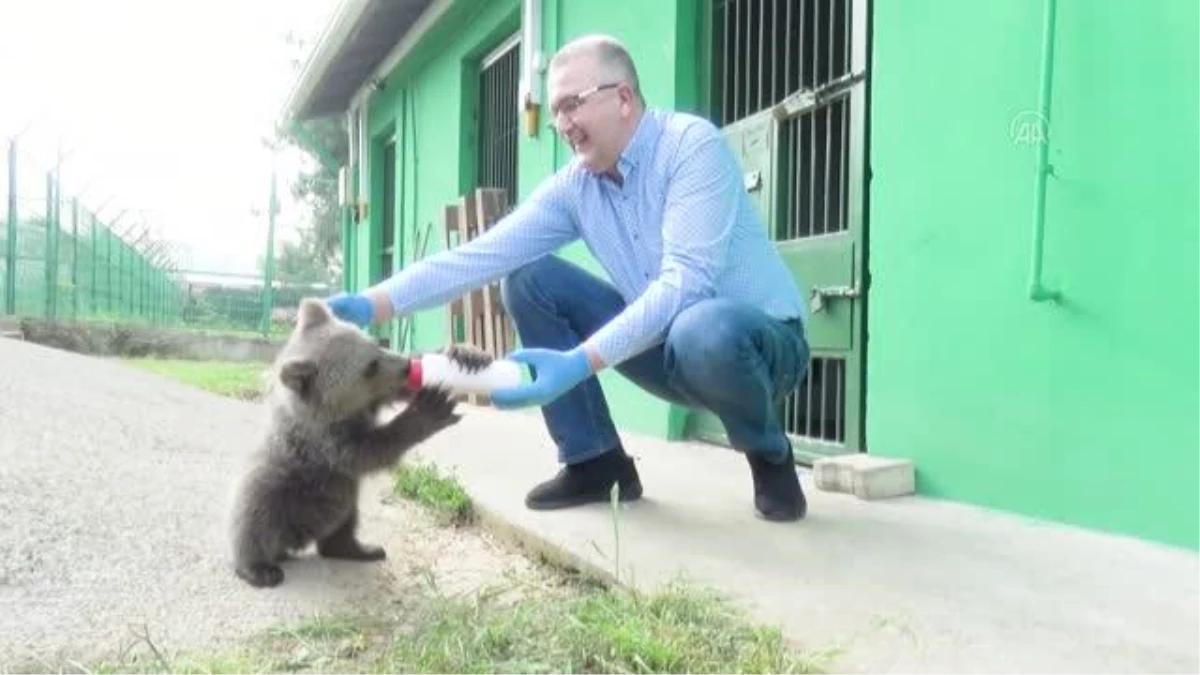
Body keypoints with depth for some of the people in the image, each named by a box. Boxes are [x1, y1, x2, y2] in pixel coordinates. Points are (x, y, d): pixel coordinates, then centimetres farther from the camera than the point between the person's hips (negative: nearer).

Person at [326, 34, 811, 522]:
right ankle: (595, 462, 2)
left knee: (702, 332, -42)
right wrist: (371, 305, -20)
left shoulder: (692, 144, -19)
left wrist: (578, 364, -39)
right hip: (671, 344, 6)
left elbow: (686, 282, -31)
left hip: (761, 339, -5)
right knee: (527, 280, -4)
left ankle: (770, 456, -7)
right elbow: (480, 256, -10)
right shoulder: (573, 187, -1)